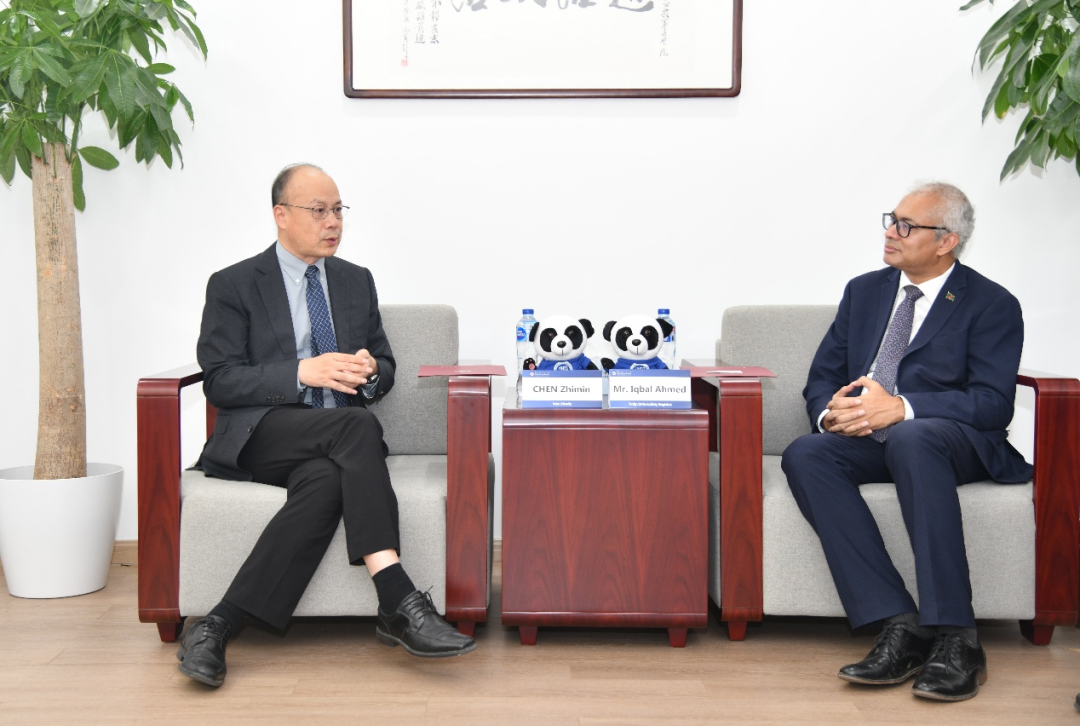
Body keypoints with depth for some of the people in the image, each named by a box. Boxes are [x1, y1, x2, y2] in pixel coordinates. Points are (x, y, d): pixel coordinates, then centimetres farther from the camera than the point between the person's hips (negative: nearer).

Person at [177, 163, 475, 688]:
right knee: (358, 424, -35)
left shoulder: (357, 281, 19)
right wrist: (303, 372, -18)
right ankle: (400, 604, -42)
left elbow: (386, 370, 21)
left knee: (326, 481, -35)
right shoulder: (233, 285, 5)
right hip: (260, 437, -4)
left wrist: (370, 371, -6)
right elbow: (219, 381, -5)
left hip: (334, 447, 4)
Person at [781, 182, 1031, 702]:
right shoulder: (864, 291, 16)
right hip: (870, 440, 5)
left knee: (910, 437, -40)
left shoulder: (992, 306, 0)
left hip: (953, 440, -5)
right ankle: (900, 626, -32)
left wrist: (900, 408, -25)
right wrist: (831, 411, -11)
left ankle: (954, 639, -38)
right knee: (804, 455, -27)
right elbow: (822, 379, 14)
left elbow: (993, 404, -12)